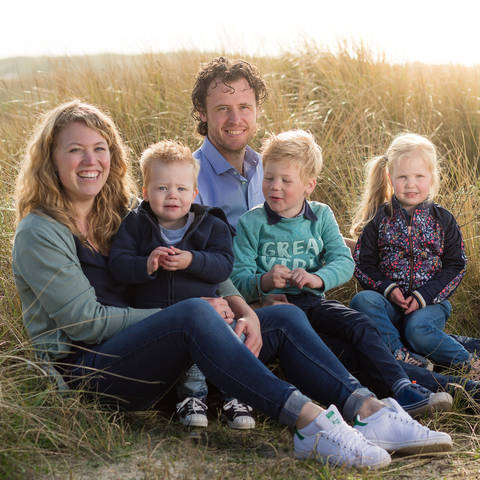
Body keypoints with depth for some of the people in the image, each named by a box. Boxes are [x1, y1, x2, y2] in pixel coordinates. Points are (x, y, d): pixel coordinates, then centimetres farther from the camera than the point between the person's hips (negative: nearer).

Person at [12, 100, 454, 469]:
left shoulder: (118, 215, 15)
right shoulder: (40, 233, -6)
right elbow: (85, 320, -14)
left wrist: (243, 313, -9)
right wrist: (181, 312, -14)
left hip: (140, 357, 8)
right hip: (85, 370, -7)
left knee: (285, 318, -5)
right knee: (195, 313, -35)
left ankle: (371, 413, -25)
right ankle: (310, 424, -42)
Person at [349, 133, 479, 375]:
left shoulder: (443, 220, 5)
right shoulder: (379, 219, 5)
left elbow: (456, 266, 3)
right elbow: (362, 263, 4)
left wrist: (423, 296, -11)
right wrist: (388, 289, -14)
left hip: (430, 301, -1)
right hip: (389, 301, 1)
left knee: (417, 329, -33)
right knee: (362, 300, -30)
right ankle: (401, 354, -31)